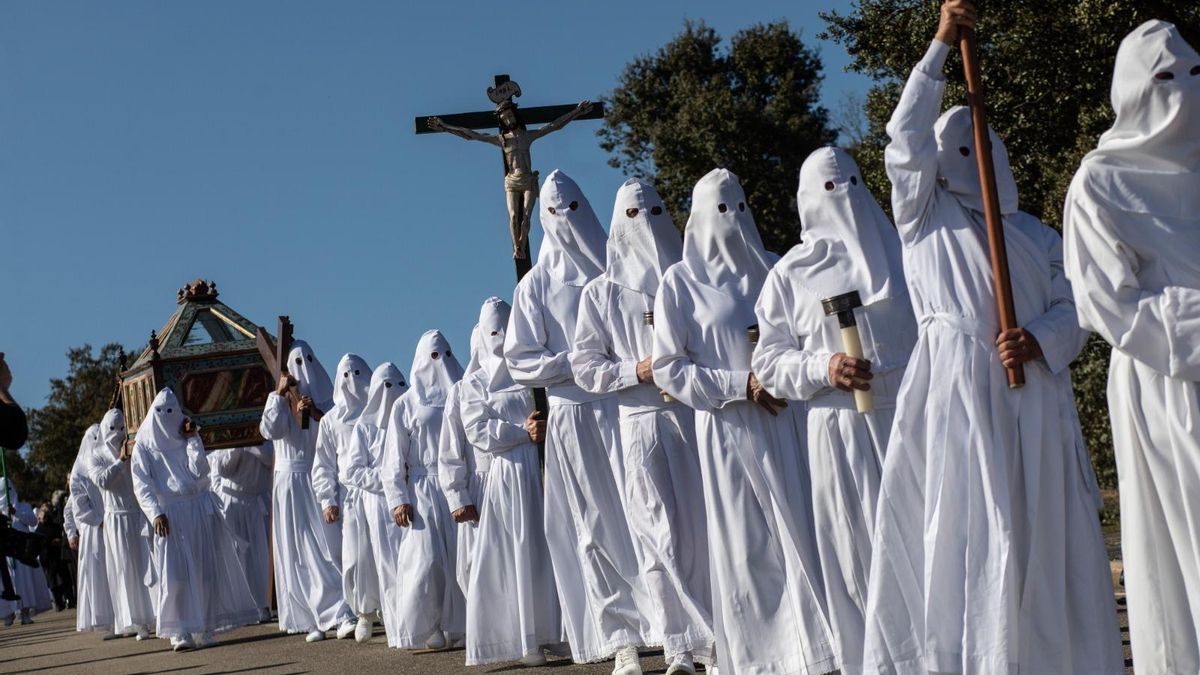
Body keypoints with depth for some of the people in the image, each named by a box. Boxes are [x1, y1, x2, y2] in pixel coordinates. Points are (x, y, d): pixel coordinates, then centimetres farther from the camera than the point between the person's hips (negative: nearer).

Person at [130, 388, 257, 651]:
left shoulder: (189, 437, 9)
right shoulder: (144, 445, 4)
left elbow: (199, 471, -6)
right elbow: (141, 486, -5)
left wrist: (192, 439, -7)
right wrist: (155, 514, -18)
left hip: (200, 511, 2)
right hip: (169, 515, -2)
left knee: (205, 569, 1)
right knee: (174, 573, -9)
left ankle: (203, 629, 7)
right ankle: (179, 632, -8)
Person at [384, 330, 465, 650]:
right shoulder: (406, 405, 7)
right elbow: (394, 459, 3)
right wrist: (397, 500, -7)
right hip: (425, 492, -2)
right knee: (426, 562, -9)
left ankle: (455, 626, 4)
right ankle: (419, 629, 1)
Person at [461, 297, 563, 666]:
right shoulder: (475, 382, 9)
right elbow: (478, 431, -3)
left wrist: (548, 426, -13)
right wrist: (524, 431, -13)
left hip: (546, 467, 2)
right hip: (508, 472, -1)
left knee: (552, 549, -1)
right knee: (517, 556, -3)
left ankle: (556, 631, 4)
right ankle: (528, 639, -2)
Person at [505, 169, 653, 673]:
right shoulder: (536, 285, 6)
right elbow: (520, 362, 2)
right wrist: (581, 361, -11)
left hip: (629, 407, 1)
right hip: (575, 417, 0)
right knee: (597, 527, -1)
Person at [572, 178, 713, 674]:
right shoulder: (600, 292, 7)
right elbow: (584, 367, 5)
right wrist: (637, 370, -9)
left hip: (699, 414, 1)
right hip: (644, 423, -1)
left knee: (710, 526, -1)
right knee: (661, 538, -2)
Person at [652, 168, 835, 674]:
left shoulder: (769, 271, 11)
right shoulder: (681, 280, 1)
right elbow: (666, 368, -3)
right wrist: (740, 384, -12)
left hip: (783, 421, 3)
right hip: (728, 428, -3)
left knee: (799, 532, 0)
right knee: (745, 544, 0)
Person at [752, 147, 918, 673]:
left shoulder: (900, 252, 12)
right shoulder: (791, 273, 8)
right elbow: (767, 361, 6)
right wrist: (821, 368, -11)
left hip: (911, 415, 1)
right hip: (840, 426, -1)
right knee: (859, 549, 0)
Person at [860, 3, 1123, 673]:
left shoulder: (1036, 234, 21)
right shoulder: (926, 215, 14)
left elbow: (1071, 308, 12)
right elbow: (907, 140, 0)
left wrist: (1040, 342, -11)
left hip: (1033, 396, 3)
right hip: (958, 391, -3)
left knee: (1044, 533, -1)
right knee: (972, 531, -9)